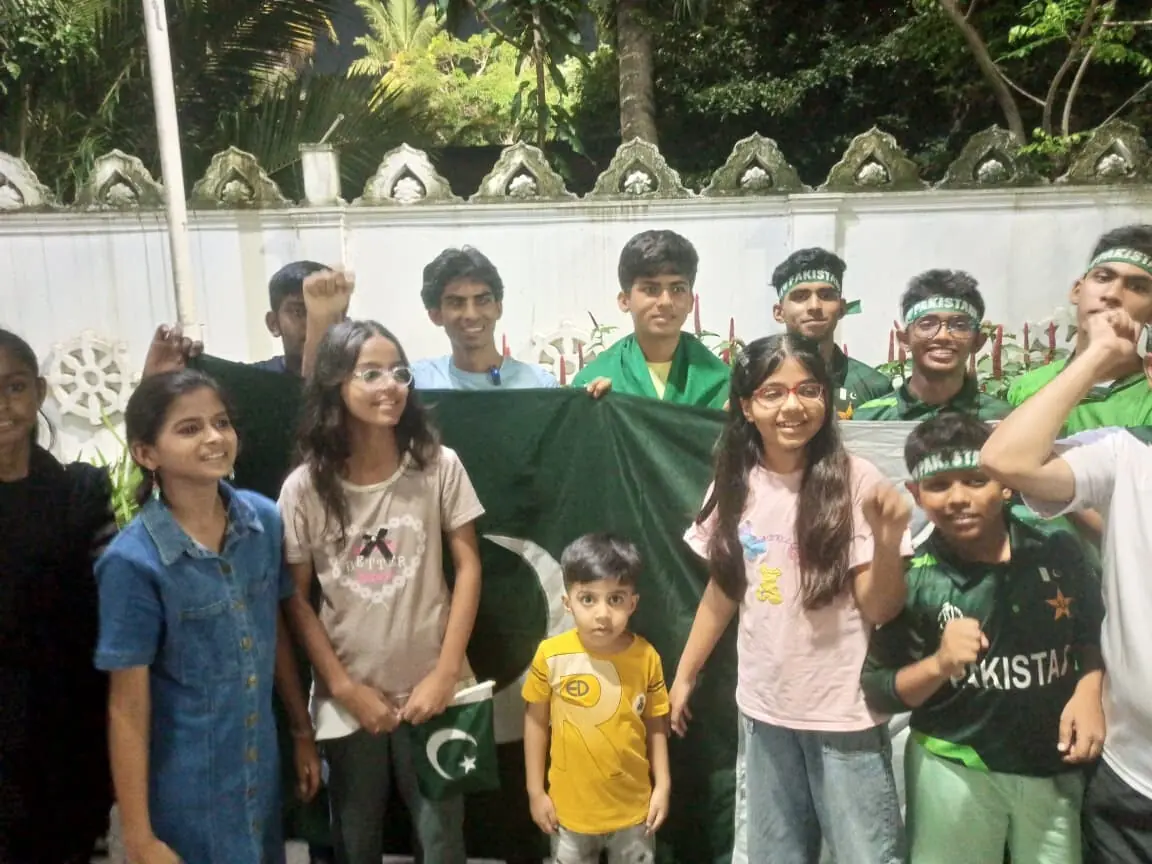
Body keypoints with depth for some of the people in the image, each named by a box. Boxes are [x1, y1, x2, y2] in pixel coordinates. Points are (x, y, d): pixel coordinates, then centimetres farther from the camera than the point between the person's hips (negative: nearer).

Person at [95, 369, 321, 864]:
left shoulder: (265, 520, -8)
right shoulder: (132, 561, -21)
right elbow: (127, 708, -15)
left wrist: (302, 732, 11)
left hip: (261, 768, 5)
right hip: (185, 789, -4)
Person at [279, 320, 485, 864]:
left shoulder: (439, 467, -8)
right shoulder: (304, 487, -8)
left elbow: (467, 566, -4)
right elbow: (295, 598, -2)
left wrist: (446, 672, -9)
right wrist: (345, 687, -6)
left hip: (430, 688, 0)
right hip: (349, 699, 1)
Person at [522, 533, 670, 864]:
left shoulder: (646, 657, -15)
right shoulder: (551, 655, -18)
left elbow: (655, 725, -2)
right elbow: (536, 722, -6)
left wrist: (662, 786, -1)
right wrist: (535, 791, -2)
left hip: (632, 806, 1)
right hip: (570, 806, 0)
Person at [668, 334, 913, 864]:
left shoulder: (854, 480, -14)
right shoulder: (735, 485, -2)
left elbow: (879, 611, -13)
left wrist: (888, 542, -30)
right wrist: (684, 675, 13)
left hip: (844, 711, -4)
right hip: (764, 708, 4)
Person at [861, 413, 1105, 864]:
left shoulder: (1060, 550, -8)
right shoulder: (910, 578, -12)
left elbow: (1096, 634, 10)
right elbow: (876, 691, -9)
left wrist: (1089, 691, -7)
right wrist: (939, 665, -24)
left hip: (1057, 766, 2)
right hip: (953, 767, -1)